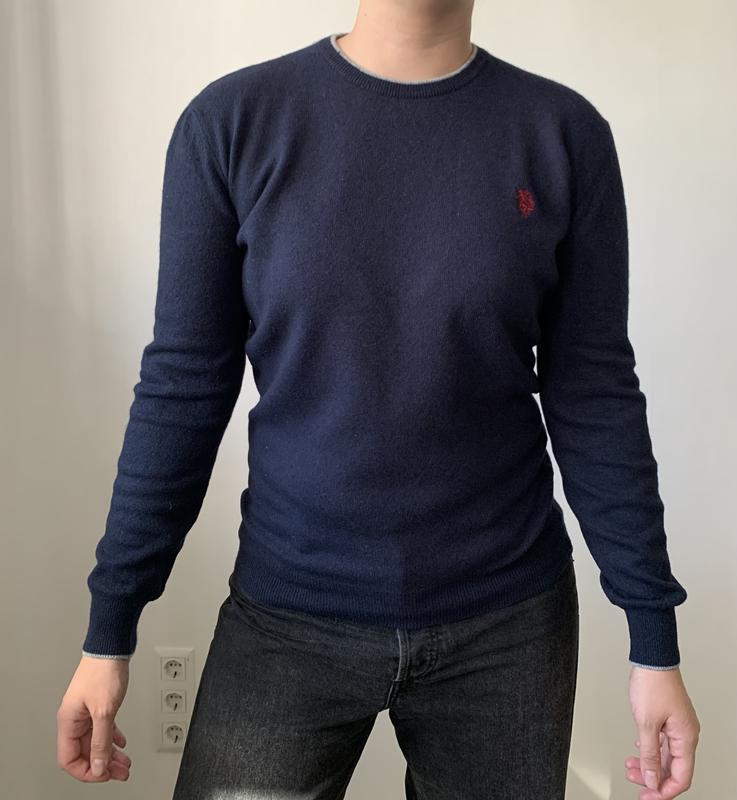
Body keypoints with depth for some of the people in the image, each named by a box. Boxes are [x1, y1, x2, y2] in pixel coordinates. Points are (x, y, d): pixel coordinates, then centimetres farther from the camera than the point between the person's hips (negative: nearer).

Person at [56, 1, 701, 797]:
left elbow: (594, 391, -2)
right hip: (286, 618, 0)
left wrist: (654, 639, 0)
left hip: (506, 619, 2)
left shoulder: (563, 132, -4)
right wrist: (110, 626, -1)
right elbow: (184, 384, -3)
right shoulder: (232, 120, -6)